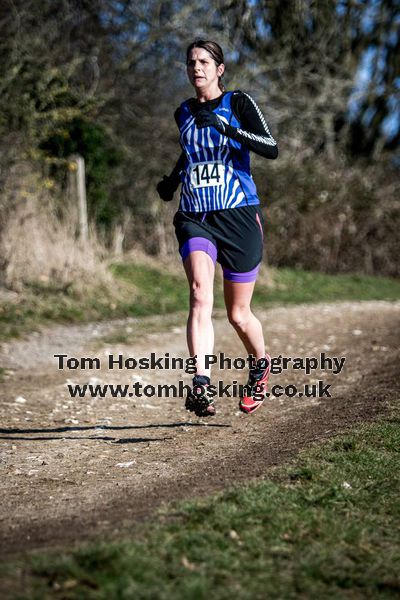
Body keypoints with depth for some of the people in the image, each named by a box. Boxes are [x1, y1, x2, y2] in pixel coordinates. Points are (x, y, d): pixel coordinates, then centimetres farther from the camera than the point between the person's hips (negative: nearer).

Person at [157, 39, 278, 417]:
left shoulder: (238, 103, -1)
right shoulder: (183, 112, 13)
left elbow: (271, 149, -14)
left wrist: (227, 127, -25)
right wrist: (173, 178, 15)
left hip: (239, 216, -2)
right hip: (194, 218, 3)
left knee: (238, 315, 7)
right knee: (200, 293, -25)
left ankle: (260, 364, 38)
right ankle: (201, 385, -36)